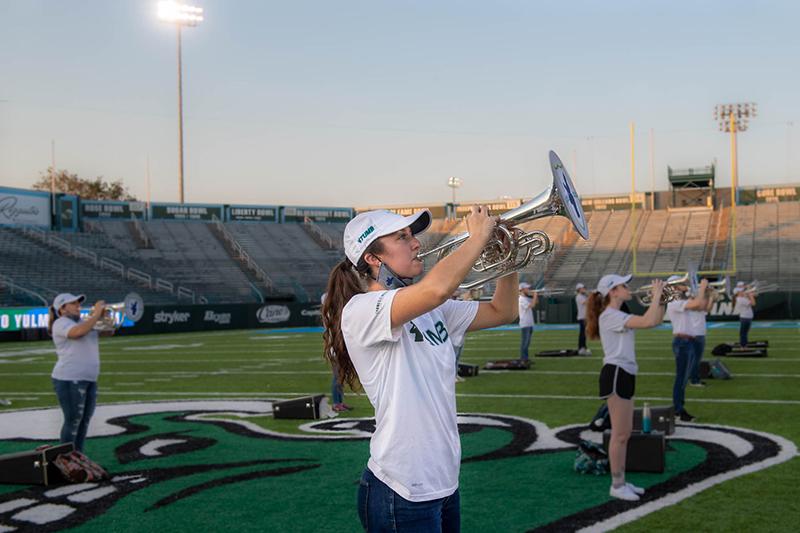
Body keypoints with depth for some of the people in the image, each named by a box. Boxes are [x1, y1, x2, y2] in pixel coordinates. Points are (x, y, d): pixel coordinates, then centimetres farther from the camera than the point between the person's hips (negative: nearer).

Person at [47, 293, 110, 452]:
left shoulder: (84, 322, 19)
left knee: (84, 421, 11)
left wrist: (103, 316, 2)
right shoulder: (61, 323, -7)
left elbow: (109, 331, 20)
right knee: (73, 421, -5)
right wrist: (96, 314, -20)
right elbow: (79, 332, -28)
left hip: (89, 379, 8)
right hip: (70, 379, -8)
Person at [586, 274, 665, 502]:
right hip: (616, 374, -10)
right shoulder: (610, 315, -15)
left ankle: (621, 481, 21)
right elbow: (649, 322, -26)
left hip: (625, 374, 10)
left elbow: (656, 321, 17)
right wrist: (656, 295, -14)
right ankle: (616, 485, 4)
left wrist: (661, 300, 7)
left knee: (624, 434, 14)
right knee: (620, 435, -4)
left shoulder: (618, 316, 17)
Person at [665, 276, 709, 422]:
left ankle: (680, 408, 19)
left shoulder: (682, 302, 17)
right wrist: (702, 287, -12)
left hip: (687, 342, 10)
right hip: (682, 342, -10)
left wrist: (707, 292, 11)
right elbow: (697, 303, -25)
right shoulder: (674, 303, -14)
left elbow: (702, 307, 21)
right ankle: (677, 411, -4)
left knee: (683, 378, 13)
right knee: (681, 377, -7)